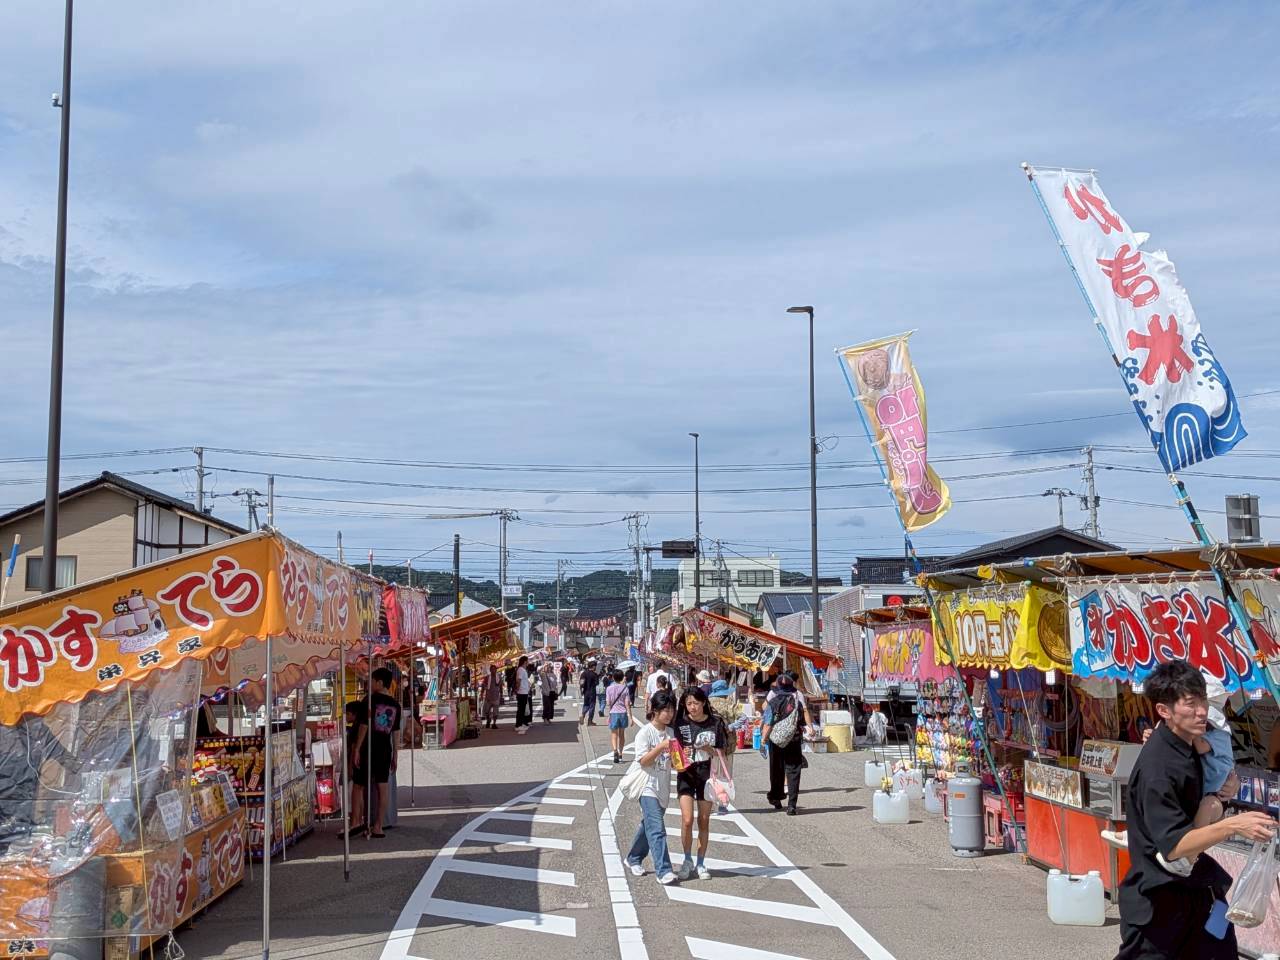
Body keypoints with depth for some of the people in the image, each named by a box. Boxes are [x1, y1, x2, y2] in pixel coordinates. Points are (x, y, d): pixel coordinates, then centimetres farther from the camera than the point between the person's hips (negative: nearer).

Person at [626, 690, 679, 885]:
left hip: (663, 788, 7)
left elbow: (673, 762, 14)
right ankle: (663, 870, -19)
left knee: (648, 826, 18)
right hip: (648, 787, -7)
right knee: (657, 829, -15)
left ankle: (634, 859, 36)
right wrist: (660, 747, -26)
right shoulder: (645, 732, -10)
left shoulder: (671, 732, 9)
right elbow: (643, 761, -16)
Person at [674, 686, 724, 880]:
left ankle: (701, 863, 20)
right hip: (686, 775, -1)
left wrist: (709, 750, -17)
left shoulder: (715, 724, -1)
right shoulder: (680, 724, -2)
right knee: (687, 820, -10)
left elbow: (720, 753, 3)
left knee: (704, 821, 6)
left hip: (706, 775, 1)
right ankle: (687, 860, 10)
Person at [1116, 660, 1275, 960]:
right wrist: (1231, 826, -36)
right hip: (1158, 898, -9)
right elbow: (1173, 846, -27)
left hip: (1193, 887, 9)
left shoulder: (1190, 747, 4)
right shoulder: (1156, 768, -26)